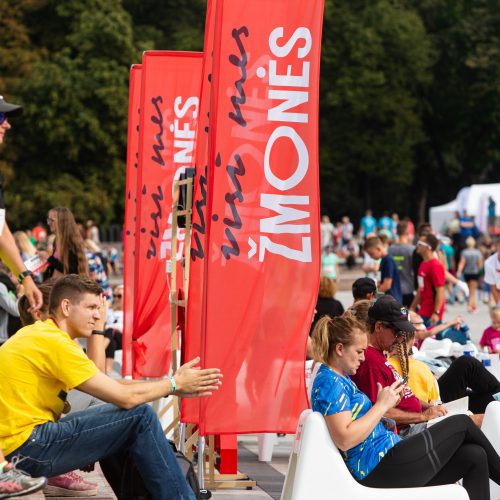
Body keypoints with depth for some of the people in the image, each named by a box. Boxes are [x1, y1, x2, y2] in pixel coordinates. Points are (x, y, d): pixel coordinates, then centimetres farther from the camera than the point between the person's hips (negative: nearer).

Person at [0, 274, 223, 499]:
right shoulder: (54, 342, -15)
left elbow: (111, 387, 14)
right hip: (28, 447, -10)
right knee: (140, 416, -9)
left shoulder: (36, 333, 15)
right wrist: (175, 384, 0)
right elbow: (125, 397, -15)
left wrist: (170, 385, 8)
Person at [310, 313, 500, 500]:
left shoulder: (341, 379, 19)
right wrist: (381, 405, -16)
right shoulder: (330, 383, -14)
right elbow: (344, 440, -25)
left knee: (474, 456, 0)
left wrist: (388, 404, 6)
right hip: (378, 470, -10)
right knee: (461, 423, -3)